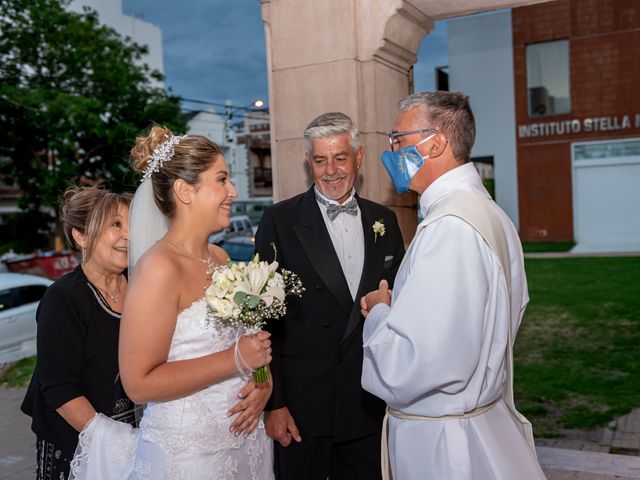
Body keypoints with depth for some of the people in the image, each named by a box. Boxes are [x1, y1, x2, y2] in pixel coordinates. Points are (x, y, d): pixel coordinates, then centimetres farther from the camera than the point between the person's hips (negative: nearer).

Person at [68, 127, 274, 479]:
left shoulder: (220, 258, 2)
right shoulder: (159, 268, -20)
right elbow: (139, 383, -21)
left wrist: (262, 384, -7)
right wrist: (235, 360, -22)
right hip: (187, 451, -7)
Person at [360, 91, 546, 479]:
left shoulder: (448, 225, -26)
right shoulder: (492, 214, 5)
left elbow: (404, 371, -31)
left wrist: (378, 311, -11)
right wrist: (397, 306, 5)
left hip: (442, 444, -9)